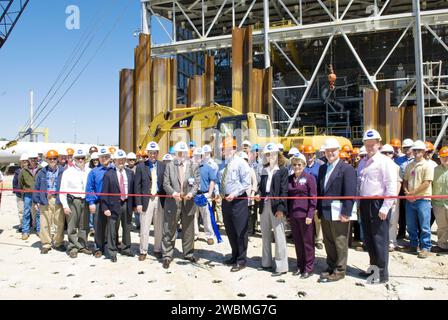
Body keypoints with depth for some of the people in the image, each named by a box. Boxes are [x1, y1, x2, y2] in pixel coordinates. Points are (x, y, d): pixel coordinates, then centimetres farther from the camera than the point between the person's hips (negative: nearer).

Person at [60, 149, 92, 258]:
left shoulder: (89, 171, 6)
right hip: (73, 201, -2)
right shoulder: (68, 172, 1)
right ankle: (73, 248, 11)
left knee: (84, 226, 10)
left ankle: (82, 246, 22)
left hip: (85, 201, 2)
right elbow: (63, 190, 0)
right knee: (72, 226, 1)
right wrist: (65, 205, -6)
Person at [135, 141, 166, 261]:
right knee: (144, 228, 3)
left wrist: (166, 200, -1)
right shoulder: (141, 166, 2)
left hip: (160, 199, 2)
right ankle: (143, 251, 17)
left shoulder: (163, 166, 6)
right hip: (146, 200, -1)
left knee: (159, 227, 9)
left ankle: (157, 250, 24)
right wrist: (138, 203, -6)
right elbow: (137, 186, 0)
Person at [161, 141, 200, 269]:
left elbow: (196, 183, 0)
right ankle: (167, 255, 15)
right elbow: (166, 183, -1)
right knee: (169, 231, 3)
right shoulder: (169, 166, 5)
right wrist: (173, 193, -20)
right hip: (172, 202, -1)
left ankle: (188, 253, 28)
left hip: (188, 202, 1)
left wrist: (191, 193, -19)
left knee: (188, 230, 12)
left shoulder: (193, 167, 6)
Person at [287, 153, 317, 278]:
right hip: (293, 215, 5)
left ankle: (309, 268, 15)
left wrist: (310, 215, -13)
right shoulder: (289, 179, 9)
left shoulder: (309, 178, -4)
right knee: (297, 242, 13)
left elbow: (313, 198, -8)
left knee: (308, 242, 5)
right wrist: (287, 214, 9)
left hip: (305, 215, -5)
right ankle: (300, 266, 25)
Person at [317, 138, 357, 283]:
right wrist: (319, 209, 8)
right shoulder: (322, 168, 14)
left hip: (339, 213, -6)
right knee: (328, 242, 16)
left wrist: (346, 213, -18)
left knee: (340, 243, 5)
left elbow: (350, 193, -13)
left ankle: (339, 270, 18)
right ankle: (331, 267, 30)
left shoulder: (347, 169, -8)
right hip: (325, 213, 7)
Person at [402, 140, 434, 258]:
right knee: (411, 225, 12)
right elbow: (405, 181, 14)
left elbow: (426, 183, -13)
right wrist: (406, 192, -4)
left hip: (423, 199, -5)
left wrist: (413, 192, -13)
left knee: (424, 226, 0)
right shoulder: (409, 166, 13)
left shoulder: (427, 165, -5)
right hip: (410, 200, 6)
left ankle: (425, 247, 10)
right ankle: (413, 245, 25)